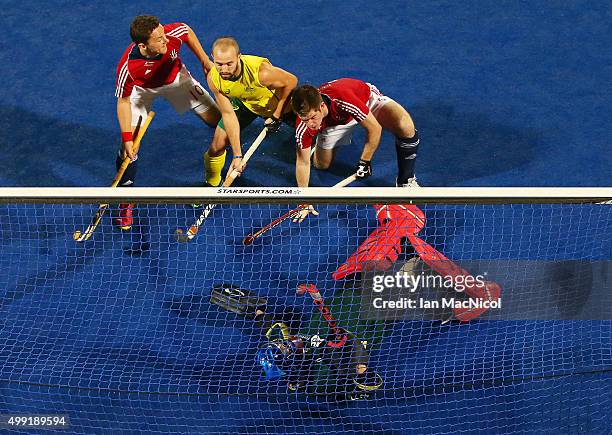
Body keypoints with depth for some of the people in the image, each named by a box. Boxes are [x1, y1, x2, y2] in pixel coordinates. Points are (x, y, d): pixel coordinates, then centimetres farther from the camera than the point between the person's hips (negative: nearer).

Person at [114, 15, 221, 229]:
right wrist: (127, 138, -27)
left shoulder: (174, 33, -36)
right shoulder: (127, 67, -41)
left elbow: (188, 31, -9)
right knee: (130, 145, -15)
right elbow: (123, 102, -24)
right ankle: (126, 202, 4)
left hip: (176, 78, 3)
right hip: (141, 89, -3)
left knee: (218, 119, 1)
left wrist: (205, 61, -1)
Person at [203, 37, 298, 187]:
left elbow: (291, 81, -24)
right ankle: (212, 184, 26)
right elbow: (228, 114, -21)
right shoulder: (214, 79, -31)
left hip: (279, 102, -2)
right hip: (244, 103, 2)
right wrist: (237, 155, -23)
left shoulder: (261, 72, -44)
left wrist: (277, 115, -17)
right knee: (217, 146, -2)